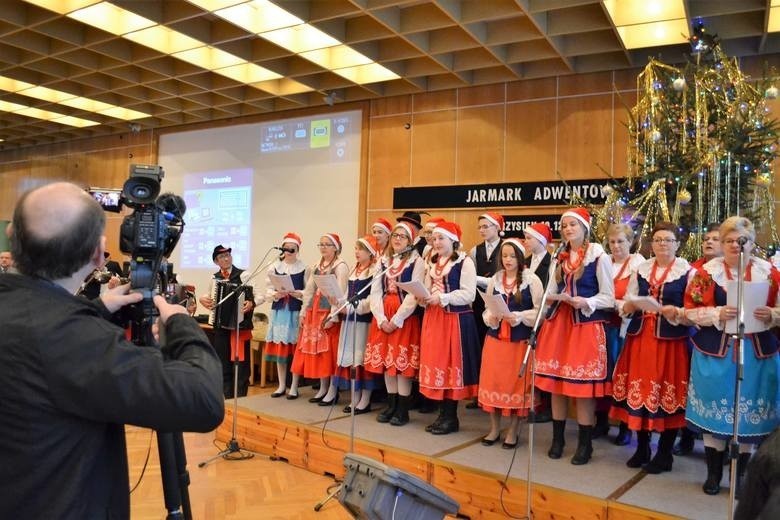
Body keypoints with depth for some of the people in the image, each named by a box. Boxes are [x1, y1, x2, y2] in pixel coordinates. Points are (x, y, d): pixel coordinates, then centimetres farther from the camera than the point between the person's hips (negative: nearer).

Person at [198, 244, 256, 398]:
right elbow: (209, 296, 21)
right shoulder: (215, 278, 9)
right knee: (223, 361, 10)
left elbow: (258, 296, -8)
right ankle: (226, 396, 22)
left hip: (240, 324, -5)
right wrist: (202, 299, -1)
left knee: (240, 361, -2)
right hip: (220, 325, 5)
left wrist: (251, 303, -27)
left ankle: (240, 397, 7)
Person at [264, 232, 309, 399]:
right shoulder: (275, 267, 6)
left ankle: (294, 387, 9)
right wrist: (276, 294, -14)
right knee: (279, 348, 6)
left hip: (296, 312, -3)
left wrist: (297, 293, -18)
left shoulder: (304, 268, -1)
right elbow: (268, 291, 6)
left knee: (295, 348, -1)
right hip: (279, 311, 3)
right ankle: (282, 385, 18)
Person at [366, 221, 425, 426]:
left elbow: (414, 295, -11)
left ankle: (403, 409, 6)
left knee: (403, 362, -4)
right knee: (386, 361, 8)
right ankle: (391, 405, 18)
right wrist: (382, 318, -7)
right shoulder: (383, 261, 13)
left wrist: (396, 319, -15)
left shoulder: (416, 261, -3)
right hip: (382, 319, 5)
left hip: (405, 318, -5)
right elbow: (375, 292, 6)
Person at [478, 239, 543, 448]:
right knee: (493, 381, 5)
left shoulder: (532, 280, -4)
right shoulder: (495, 279, 8)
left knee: (517, 383, 3)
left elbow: (539, 311, -7)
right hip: (495, 338, 3)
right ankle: (494, 428, 20)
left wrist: (518, 317, -20)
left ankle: (512, 431, 18)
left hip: (521, 340, -3)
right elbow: (487, 309, 10)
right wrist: (491, 317, -11)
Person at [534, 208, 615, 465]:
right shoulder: (560, 257, 13)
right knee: (556, 381, 7)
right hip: (558, 322, 5)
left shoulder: (598, 256, -4)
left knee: (583, 384, -3)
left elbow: (608, 297, -5)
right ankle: (557, 439, 20)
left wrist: (585, 303, -21)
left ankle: (585, 444, 11)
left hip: (586, 324, -5)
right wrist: (553, 299, -3)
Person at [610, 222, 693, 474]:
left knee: (667, 395, 1)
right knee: (639, 390, 7)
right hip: (640, 337, 4)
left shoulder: (688, 272, -1)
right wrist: (631, 304, -8)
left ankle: (664, 454, 16)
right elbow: (626, 306, 13)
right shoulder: (641, 269, 11)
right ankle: (642, 448, 23)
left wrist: (675, 312, -21)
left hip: (671, 340, -4)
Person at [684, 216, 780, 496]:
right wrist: (718, 314, -19)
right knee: (714, 408, 3)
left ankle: (741, 474, 22)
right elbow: (691, 310, -4)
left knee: (750, 411, 6)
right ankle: (714, 473, 18)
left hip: (757, 353, 2)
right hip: (715, 351, -1)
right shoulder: (708, 271, 0)